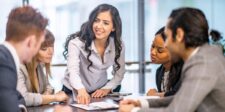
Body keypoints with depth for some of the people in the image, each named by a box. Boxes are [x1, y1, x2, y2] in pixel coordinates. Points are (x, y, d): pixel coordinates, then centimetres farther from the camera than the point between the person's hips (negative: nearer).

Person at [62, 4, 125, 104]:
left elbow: (119, 73, 4)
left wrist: (107, 88, -11)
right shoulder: (77, 42, -20)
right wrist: (81, 90, -50)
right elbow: (73, 71, -33)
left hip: (99, 93, 2)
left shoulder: (118, 45, -7)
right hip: (74, 93, -2)